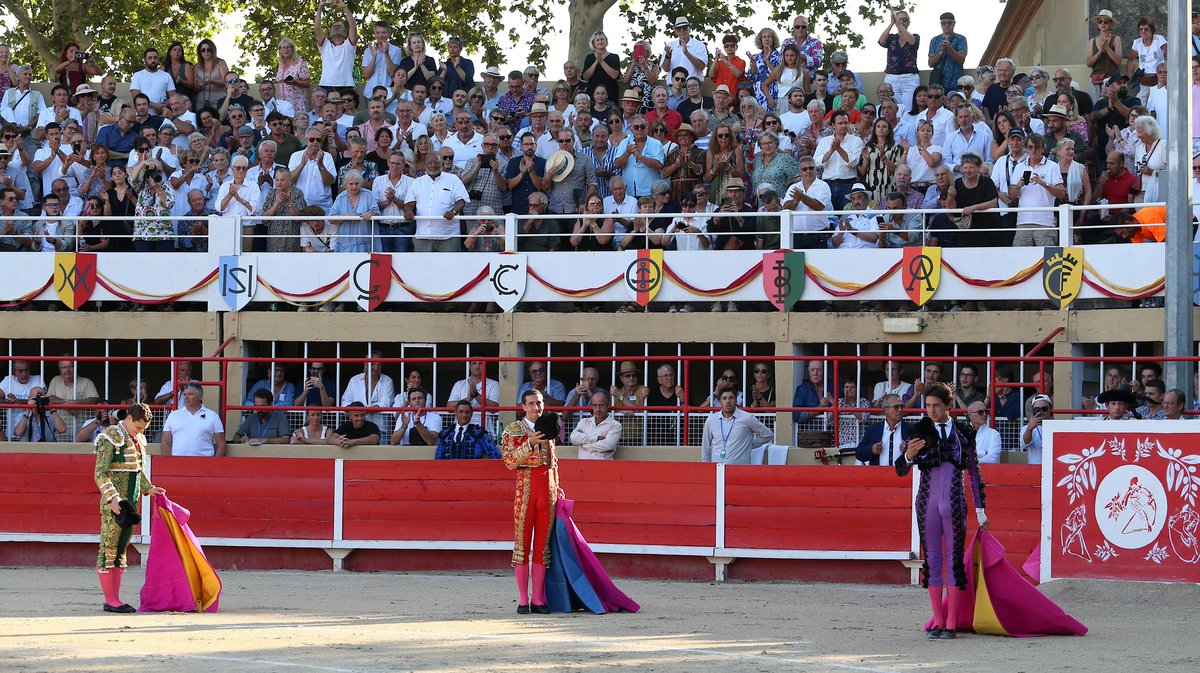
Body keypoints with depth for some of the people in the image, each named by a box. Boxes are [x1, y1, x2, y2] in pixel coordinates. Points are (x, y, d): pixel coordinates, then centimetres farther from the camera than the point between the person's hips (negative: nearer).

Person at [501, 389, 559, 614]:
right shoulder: (513, 430, 1)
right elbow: (509, 461, -10)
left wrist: (557, 488, 18)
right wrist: (530, 443, -20)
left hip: (547, 490, 4)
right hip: (525, 489, -4)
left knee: (542, 545, 4)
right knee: (522, 544, -3)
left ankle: (538, 599, 7)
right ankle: (523, 600, 0)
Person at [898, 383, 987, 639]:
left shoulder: (963, 434, 5)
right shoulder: (920, 433, 2)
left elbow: (974, 472, 11)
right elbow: (901, 471, -2)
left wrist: (980, 509, 11)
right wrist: (909, 455, -25)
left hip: (955, 503, 0)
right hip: (928, 502, 0)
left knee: (954, 559, -1)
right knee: (932, 559, 3)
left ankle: (951, 623, 2)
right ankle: (938, 621, 8)